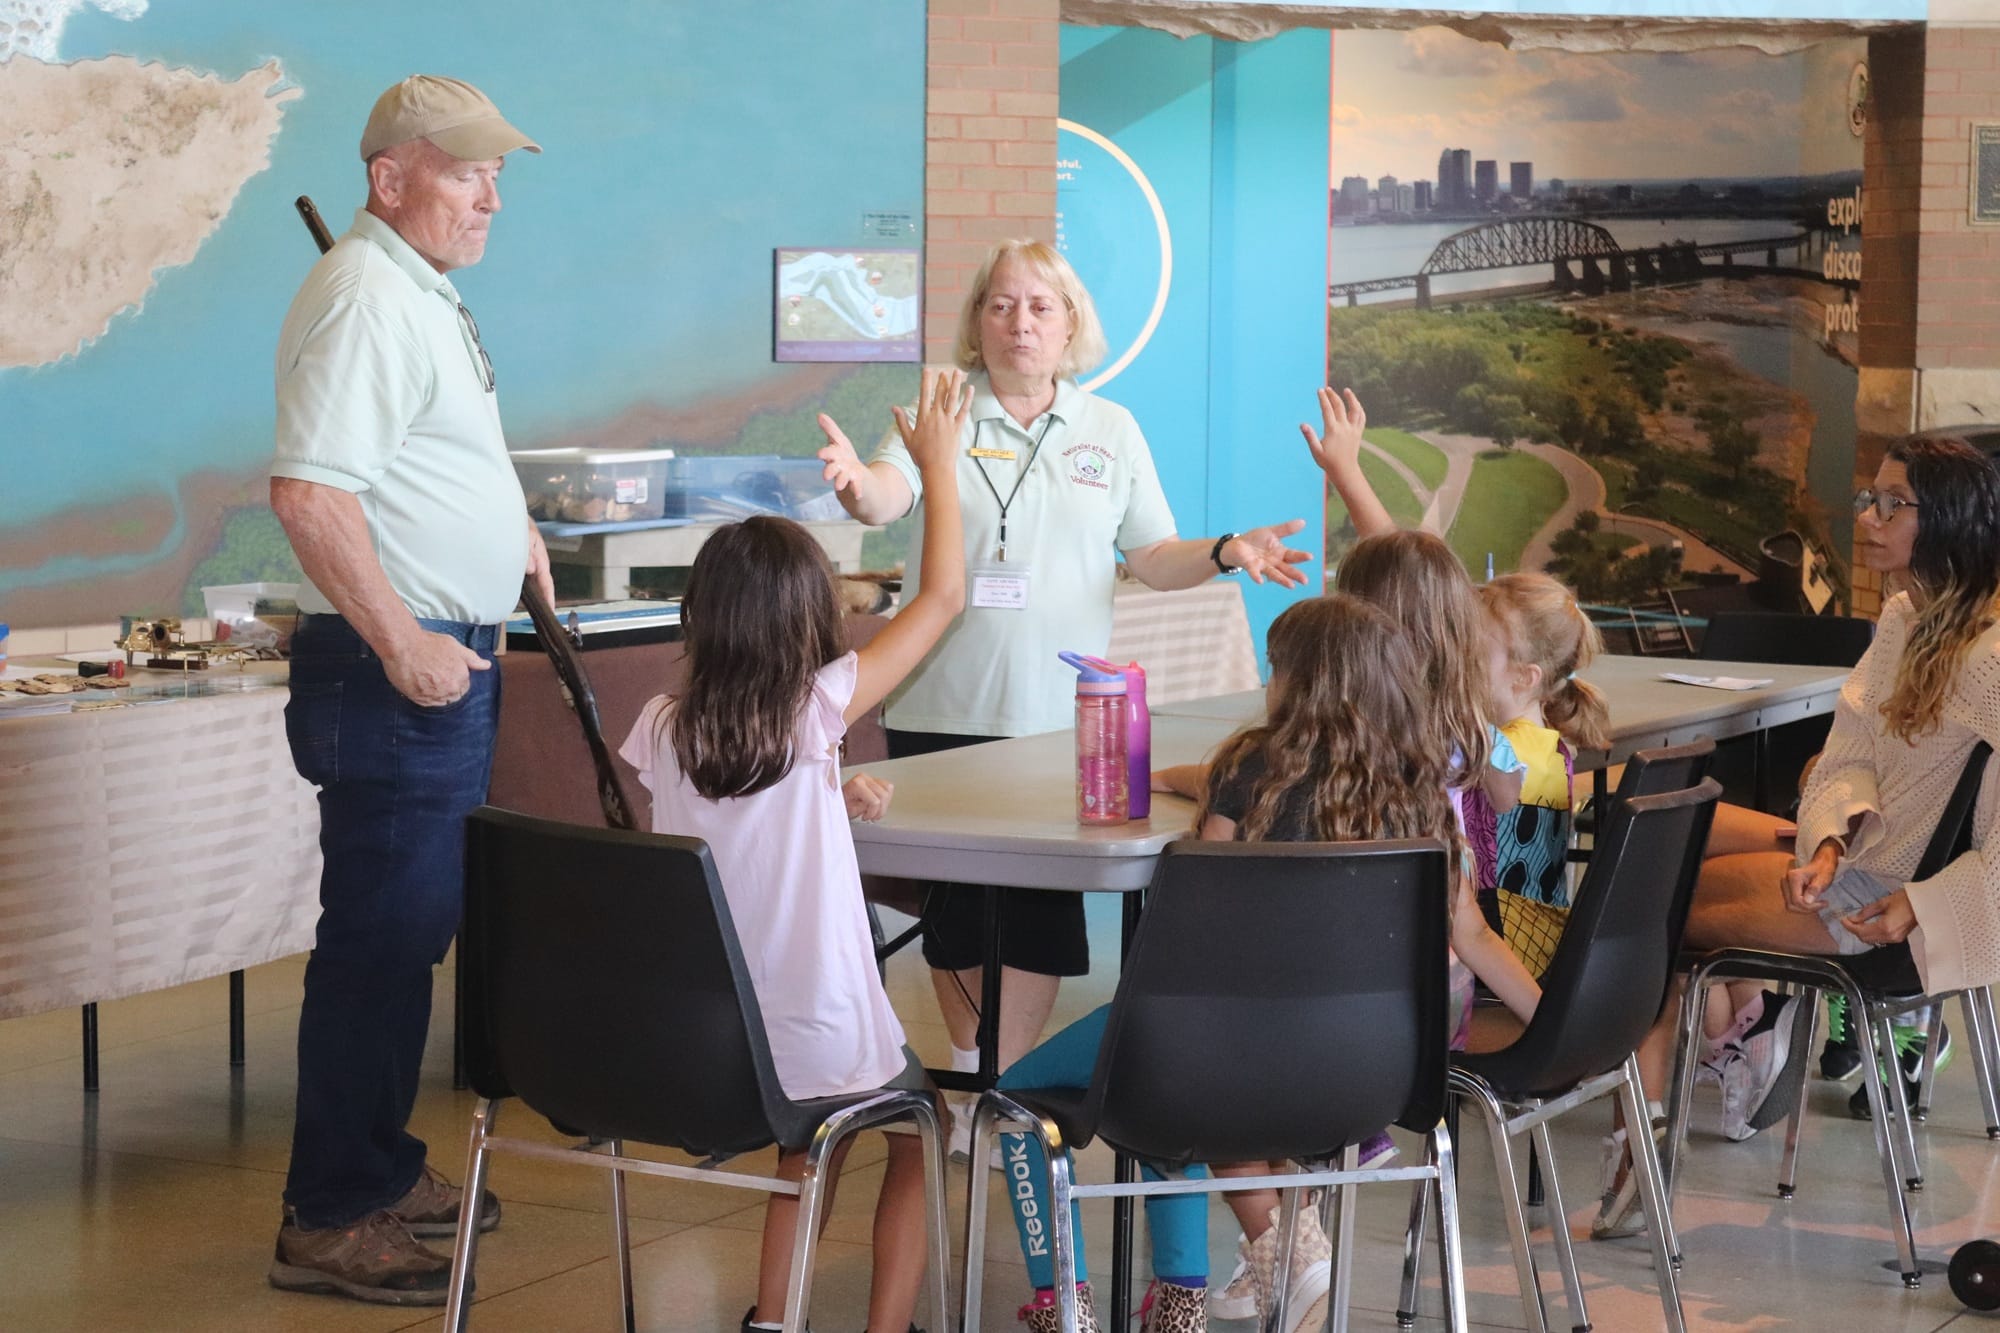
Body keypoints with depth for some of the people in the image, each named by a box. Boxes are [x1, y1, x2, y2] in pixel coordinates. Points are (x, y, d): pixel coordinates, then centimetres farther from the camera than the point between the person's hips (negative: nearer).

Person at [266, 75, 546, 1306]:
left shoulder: (424, 293, 17)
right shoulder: (367, 300, -17)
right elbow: (310, 494, -25)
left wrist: (502, 522, 23)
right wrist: (402, 644, -25)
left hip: (444, 660, 11)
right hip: (398, 672, -11)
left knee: (409, 930, 18)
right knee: (379, 940, -7)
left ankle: (379, 1169, 29)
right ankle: (329, 1224, 0)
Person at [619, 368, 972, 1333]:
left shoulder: (661, 730, -6)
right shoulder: (814, 715, -16)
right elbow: (943, 595, -7)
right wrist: (938, 460, 2)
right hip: (820, 1042, -4)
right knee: (917, 1126, 25)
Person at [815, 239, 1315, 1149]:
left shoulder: (1111, 430, 10)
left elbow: (1153, 557, 10)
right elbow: (889, 495, -16)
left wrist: (1225, 554, -9)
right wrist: (856, 484, -40)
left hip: (1057, 712, 1)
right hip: (942, 709, -1)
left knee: (1039, 909, -1)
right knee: (954, 907, 6)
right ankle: (971, 1076, 21)